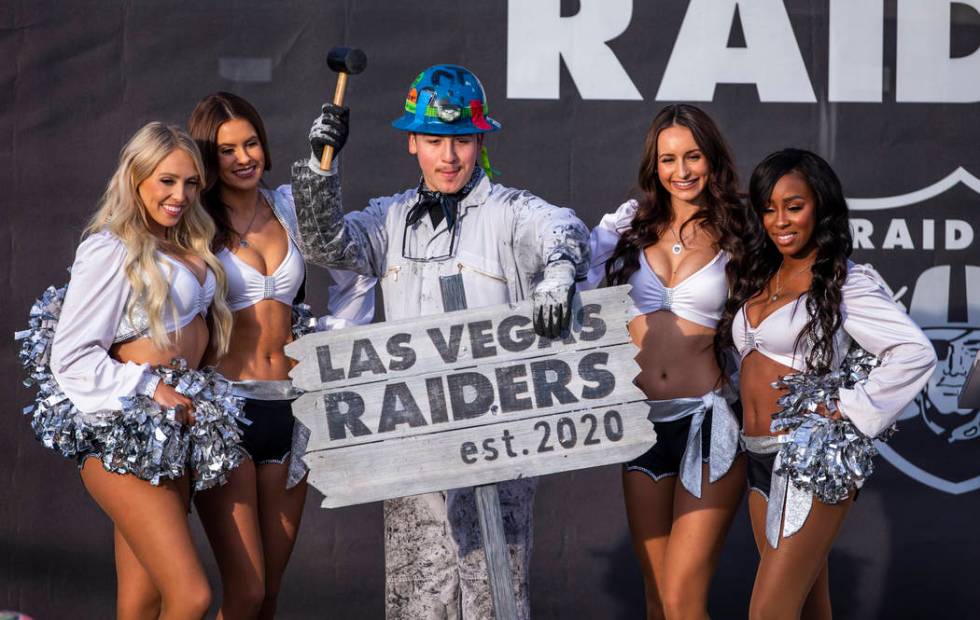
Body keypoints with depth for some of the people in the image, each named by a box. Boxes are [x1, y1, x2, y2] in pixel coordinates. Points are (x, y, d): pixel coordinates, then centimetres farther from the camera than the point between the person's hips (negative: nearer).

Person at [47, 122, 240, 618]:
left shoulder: (182, 247, 15)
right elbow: (71, 356, -13)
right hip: (127, 440, -8)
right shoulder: (110, 251, -10)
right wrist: (150, 389, -14)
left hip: (176, 435, 8)